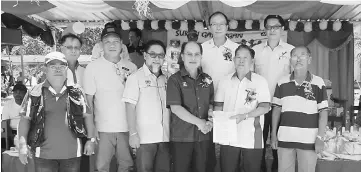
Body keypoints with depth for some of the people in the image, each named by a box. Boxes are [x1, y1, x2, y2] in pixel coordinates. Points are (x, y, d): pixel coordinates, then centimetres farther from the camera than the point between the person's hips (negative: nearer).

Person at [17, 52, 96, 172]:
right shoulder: (35, 93, 1)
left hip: (72, 153, 2)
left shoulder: (75, 92, 4)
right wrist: (23, 144, -10)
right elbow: (25, 119, 1)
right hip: (44, 154, -1)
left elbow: (87, 115, 11)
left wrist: (91, 139, 6)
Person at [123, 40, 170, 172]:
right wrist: (133, 133, -12)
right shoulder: (136, 77, -4)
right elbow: (130, 107, -7)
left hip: (165, 137, 5)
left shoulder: (166, 79, 11)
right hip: (145, 138, -5)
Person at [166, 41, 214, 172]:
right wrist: (199, 122, -19)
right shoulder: (175, 79, -5)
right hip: (181, 137, -4)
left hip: (203, 135, 4)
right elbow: (175, 108, -14)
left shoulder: (207, 79, 10)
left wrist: (211, 111, -6)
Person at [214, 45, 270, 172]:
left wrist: (244, 116, -19)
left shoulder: (260, 81, -3)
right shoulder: (225, 81, 8)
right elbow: (218, 105, 12)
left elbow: (265, 107, -8)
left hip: (252, 140, -2)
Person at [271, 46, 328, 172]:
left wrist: (320, 137, -8)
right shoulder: (282, 83, 4)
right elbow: (277, 109, 8)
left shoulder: (318, 83, -2)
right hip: (285, 138, 2)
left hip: (309, 139, -2)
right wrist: (274, 134, 5)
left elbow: (323, 112, -2)